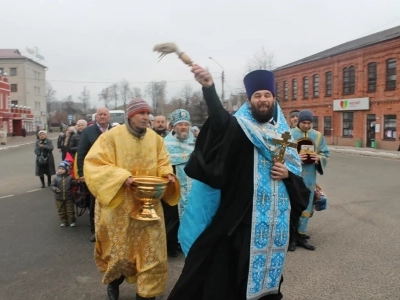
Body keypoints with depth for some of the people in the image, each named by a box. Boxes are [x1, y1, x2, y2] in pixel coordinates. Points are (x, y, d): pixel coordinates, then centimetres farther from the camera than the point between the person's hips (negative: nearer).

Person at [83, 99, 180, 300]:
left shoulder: (155, 139, 4)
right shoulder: (112, 136, -9)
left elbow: (162, 163, 11)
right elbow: (94, 164, -13)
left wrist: (167, 174, -12)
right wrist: (121, 176, -25)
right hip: (119, 205, -3)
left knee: (151, 249, 6)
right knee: (118, 248, 12)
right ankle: (113, 281, 41)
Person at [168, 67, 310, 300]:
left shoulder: (283, 132, 11)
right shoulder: (239, 127, -4)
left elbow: (297, 169, 18)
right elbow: (220, 119, -28)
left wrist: (287, 173, -6)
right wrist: (209, 87, -46)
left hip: (276, 215, 5)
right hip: (242, 213, -5)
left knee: (268, 264, 18)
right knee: (233, 268, -2)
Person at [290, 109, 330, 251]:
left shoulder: (318, 136, 7)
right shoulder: (289, 134, -4)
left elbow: (326, 154, 11)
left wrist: (319, 158, -12)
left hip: (309, 178, 4)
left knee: (306, 206, 10)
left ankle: (301, 235, 22)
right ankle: (291, 235, 14)